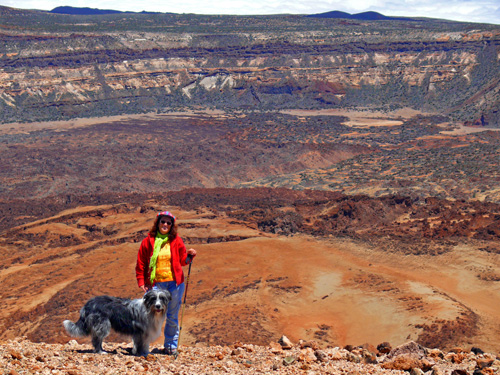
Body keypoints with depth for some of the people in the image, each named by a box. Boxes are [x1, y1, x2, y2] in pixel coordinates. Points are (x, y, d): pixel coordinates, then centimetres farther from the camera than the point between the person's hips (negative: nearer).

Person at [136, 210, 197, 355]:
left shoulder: (176, 240, 7)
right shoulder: (148, 241, 2)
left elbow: (182, 260, 15)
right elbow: (141, 263, 5)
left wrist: (190, 255, -6)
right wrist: (141, 282, -1)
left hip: (175, 283, 2)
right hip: (156, 283, -2)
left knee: (172, 316, 8)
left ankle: (171, 345, 20)